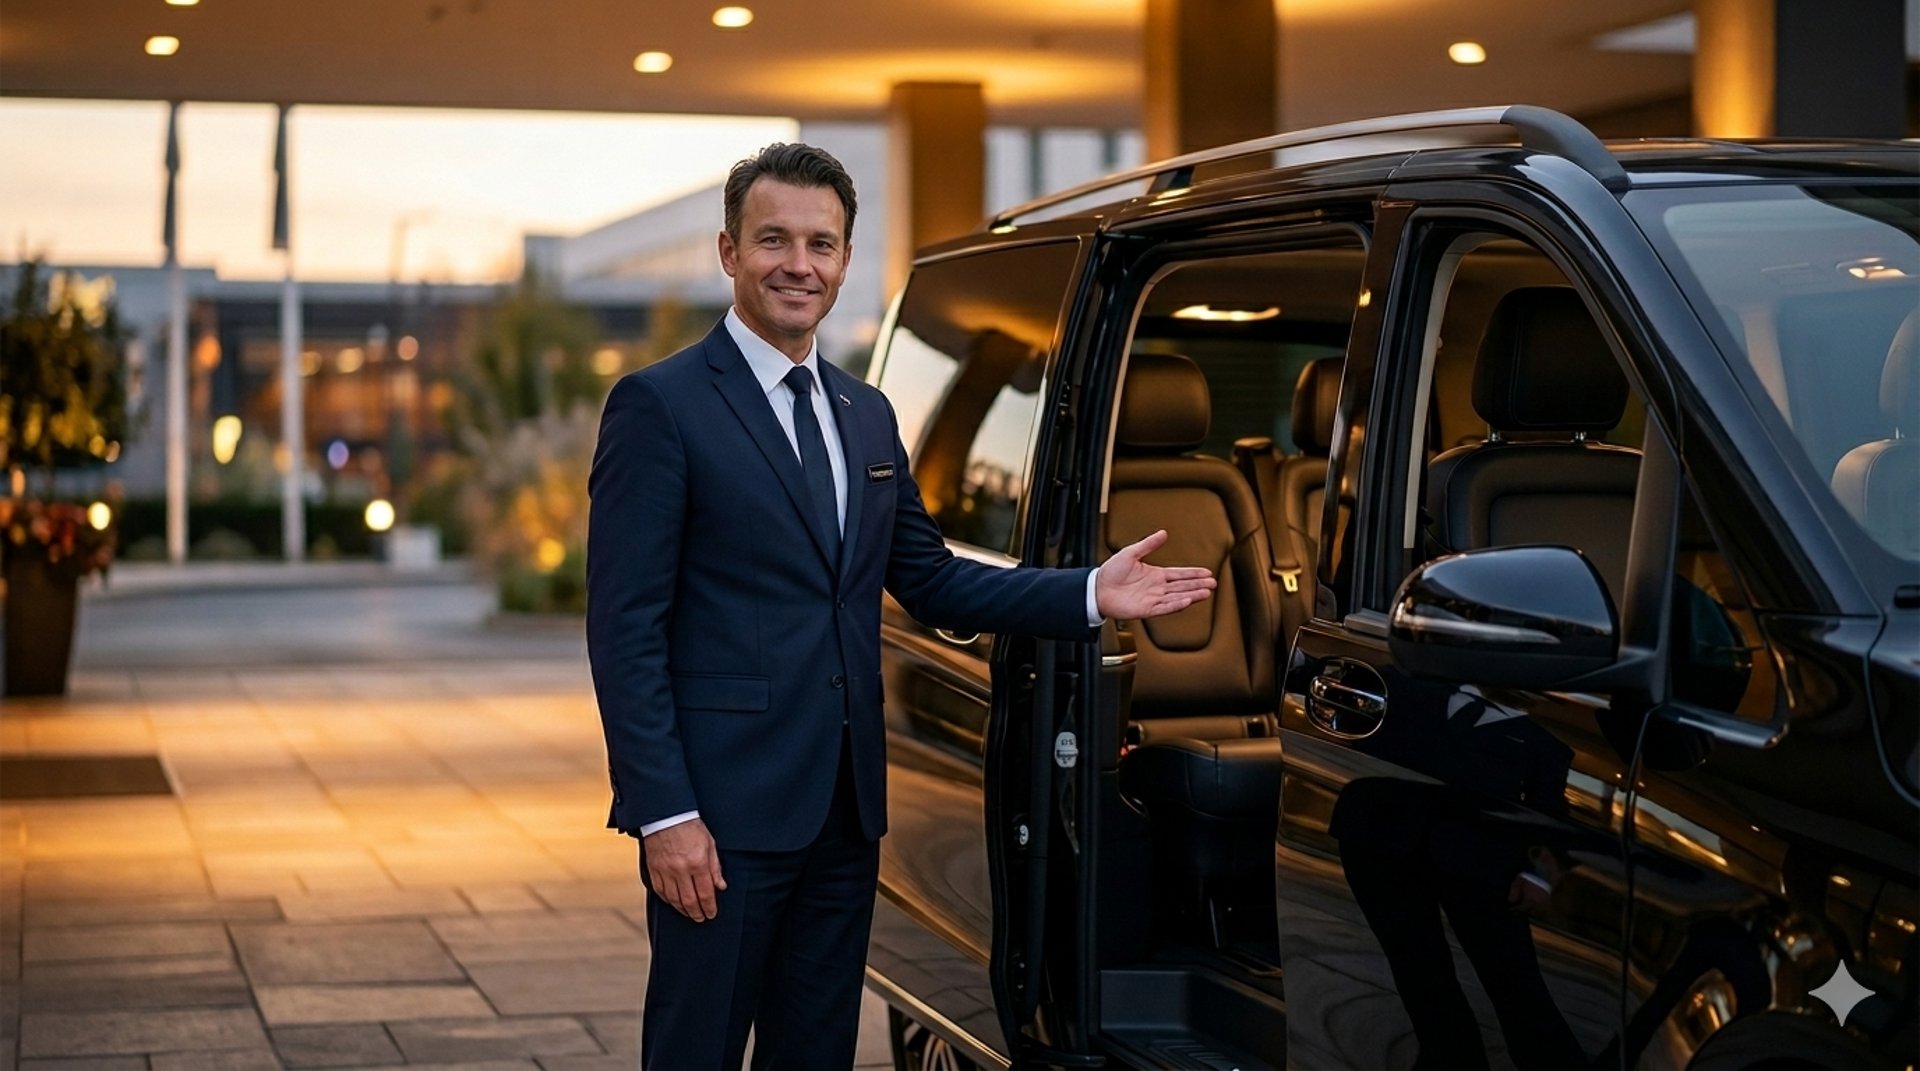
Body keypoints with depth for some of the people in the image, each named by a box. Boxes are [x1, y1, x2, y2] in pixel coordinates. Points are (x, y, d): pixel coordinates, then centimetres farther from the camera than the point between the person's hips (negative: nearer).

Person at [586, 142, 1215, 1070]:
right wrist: (664, 812, -17)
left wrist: (1089, 596, 4)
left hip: (844, 806, 7)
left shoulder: (867, 415, 15)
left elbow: (929, 581, 18)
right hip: (723, 806, -7)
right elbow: (625, 627, -11)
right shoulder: (661, 405, -7)